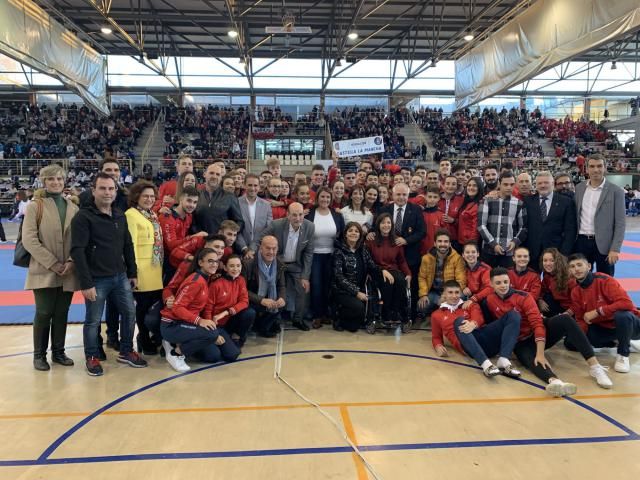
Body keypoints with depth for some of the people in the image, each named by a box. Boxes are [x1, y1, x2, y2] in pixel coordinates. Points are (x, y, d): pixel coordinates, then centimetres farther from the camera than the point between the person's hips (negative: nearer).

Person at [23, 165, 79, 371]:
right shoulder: (35, 207, -2)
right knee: (44, 314, 2)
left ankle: (58, 352, 24)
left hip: (68, 273, 3)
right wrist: (53, 264, -14)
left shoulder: (73, 208, 9)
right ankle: (39, 355, 19)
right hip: (44, 272, -3)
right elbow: (29, 240, -10)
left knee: (62, 314, 10)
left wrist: (71, 262, -8)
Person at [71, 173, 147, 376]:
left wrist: (132, 273, 12)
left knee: (129, 313, 11)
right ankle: (92, 357, 25)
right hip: (97, 280, -6)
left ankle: (126, 352, 28)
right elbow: (77, 251, -17)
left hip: (120, 277, 6)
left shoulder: (120, 215, 8)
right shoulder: (83, 217, -12)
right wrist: (86, 283, -20)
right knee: (93, 320, 6)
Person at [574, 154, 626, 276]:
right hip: (582, 241, 3)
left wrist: (615, 248, -14)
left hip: (604, 244, -3)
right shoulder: (579, 188, 7)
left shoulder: (616, 191, -5)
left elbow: (620, 223, -7)